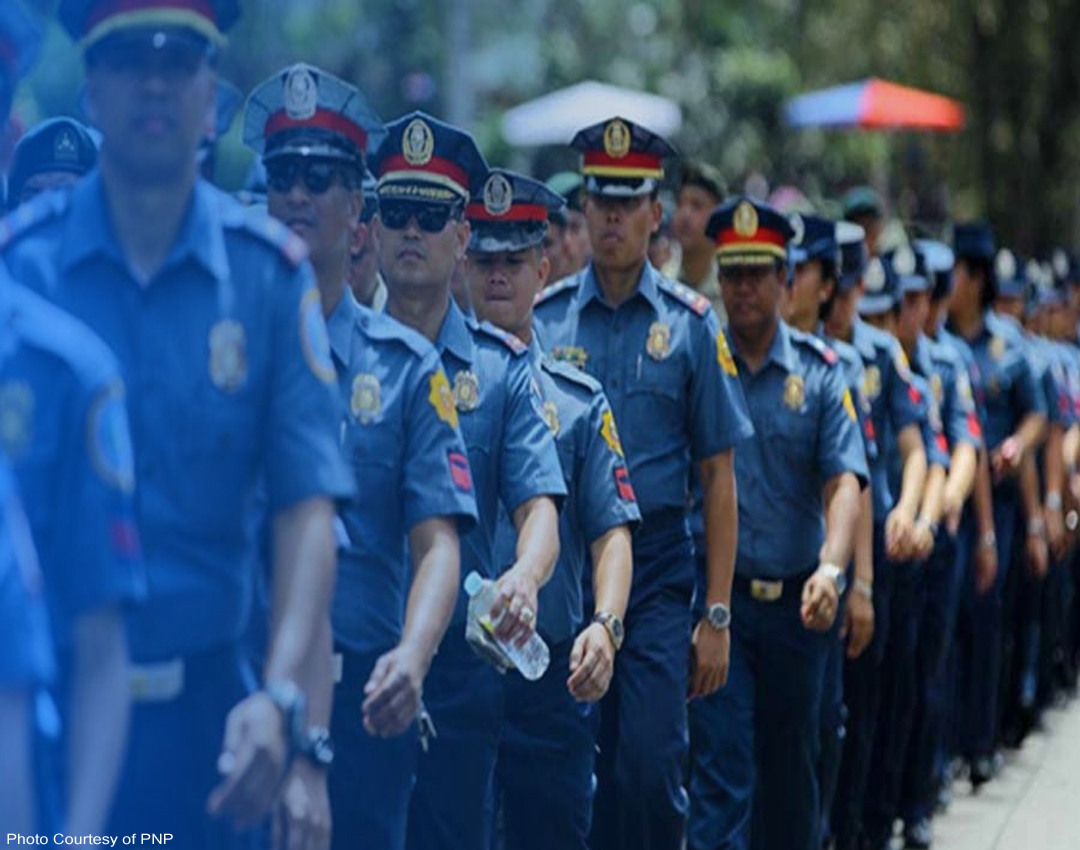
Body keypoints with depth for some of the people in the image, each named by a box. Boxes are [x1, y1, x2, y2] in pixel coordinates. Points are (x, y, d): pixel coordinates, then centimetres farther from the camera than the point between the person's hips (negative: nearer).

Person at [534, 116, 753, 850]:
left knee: (651, 768, -8)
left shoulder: (690, 323, 3)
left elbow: (718, 476, 3)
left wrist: (716, 616, -2)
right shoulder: (542, 319, 5)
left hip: (657, 569, -1)